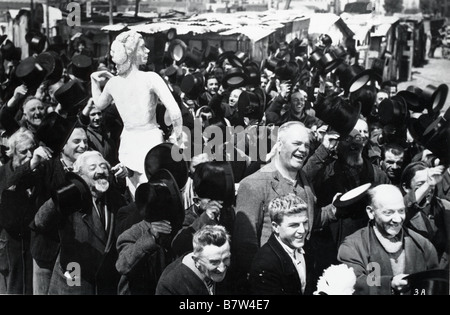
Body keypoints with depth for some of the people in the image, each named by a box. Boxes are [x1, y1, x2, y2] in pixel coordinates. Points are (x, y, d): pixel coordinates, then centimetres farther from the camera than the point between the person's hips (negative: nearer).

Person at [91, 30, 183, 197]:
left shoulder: (113, 82, 0)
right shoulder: (151, 78, -15)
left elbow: (99, 104, 22)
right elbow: (175, 112, -22)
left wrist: (95, 81, 20)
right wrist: (176, 136, -7)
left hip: (128, 143, 5)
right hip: (151, 140, -5)